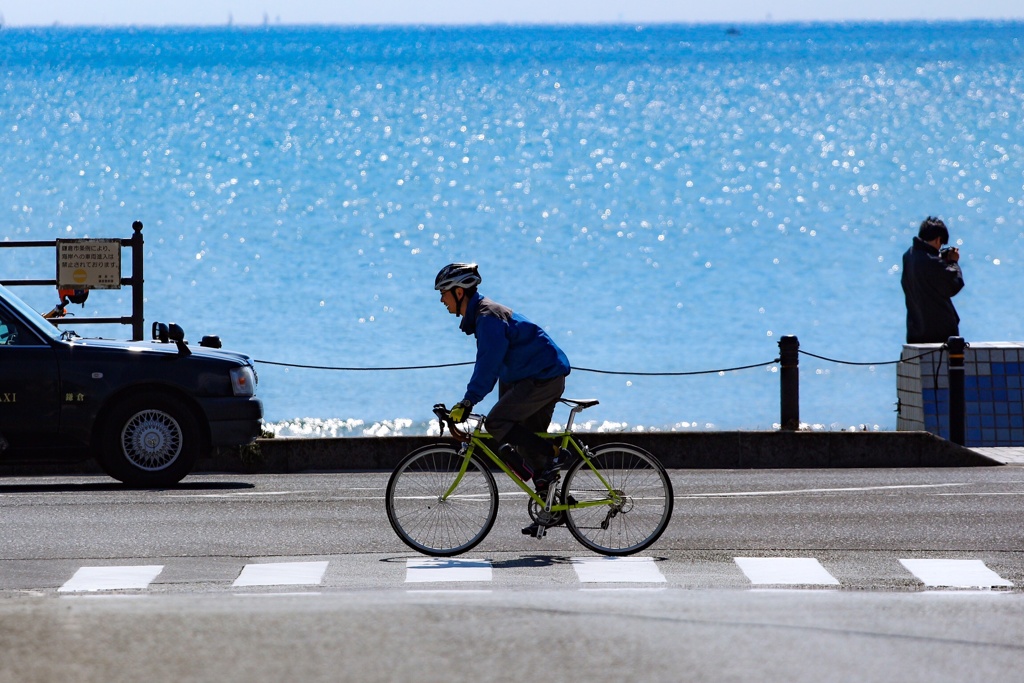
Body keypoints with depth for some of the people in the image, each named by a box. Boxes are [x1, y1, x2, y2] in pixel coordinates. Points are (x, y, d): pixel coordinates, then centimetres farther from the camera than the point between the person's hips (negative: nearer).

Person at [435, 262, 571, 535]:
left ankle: (552, 455, -11)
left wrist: (467, 403, -27)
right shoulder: (482, 314, 15)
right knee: (527, 442, 13)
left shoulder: (488, 316, -18)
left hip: (543, 377, -11)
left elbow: (488, 364, -26)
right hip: (545, 377, 11)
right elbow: (490, 364, 23)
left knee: (495, 423, -18)